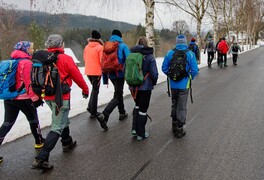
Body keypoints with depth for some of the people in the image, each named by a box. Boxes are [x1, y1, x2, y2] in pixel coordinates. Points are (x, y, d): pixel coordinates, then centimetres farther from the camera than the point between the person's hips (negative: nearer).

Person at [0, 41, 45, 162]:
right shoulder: (26, 63, -15)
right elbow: (29, 83, -19)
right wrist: (35, 98, -14)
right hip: (24, 99, -7)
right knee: (33, 120, 16)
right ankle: (39, 142, 33)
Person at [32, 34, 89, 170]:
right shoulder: (65, 59, -12)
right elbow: (77, 76, -6)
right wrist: (85, 89, 10)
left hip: (48, 96, 7)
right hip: (61, 97, -7)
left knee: (62, 119, 28)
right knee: (57, 127, -4)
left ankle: (67, 143, 44)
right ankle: (41, 159, -10)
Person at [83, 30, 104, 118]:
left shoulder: (87, 47, 5)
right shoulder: (100, 47, -12)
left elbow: (85, 59, 13)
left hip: (88, 71, 5)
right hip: (96, 72, -5)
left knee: (94, 88, 25)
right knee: (95, 91, 5)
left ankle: (90, 106, 13)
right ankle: (93, 112, 9)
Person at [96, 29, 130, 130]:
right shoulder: (123, 46, -6)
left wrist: (105, 79, 12)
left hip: (111, 75, 6)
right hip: (120, 74, -6)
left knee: (119, 92, 24)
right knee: (117, 96, -5)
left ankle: (122, 113, 37)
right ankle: (104, 116, -23)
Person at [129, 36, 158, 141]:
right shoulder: (149, 57, -12)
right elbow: (154, 73, -14)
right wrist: (154, 82, 6)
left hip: (133, 86, 4)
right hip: (145, 87, -4)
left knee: (137, 106, 24)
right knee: (143, 109, 7)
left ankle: (135, 129, 19)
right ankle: (141, 134, 16)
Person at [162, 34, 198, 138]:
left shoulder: (170, 53, -3)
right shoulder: (190, 54, -8)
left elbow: (164, 68, -2)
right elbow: (195, 70, -8)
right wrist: (190, 78, 11)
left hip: (173, 84, 3)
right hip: (184, 85, -2)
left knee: (174, 104, 21)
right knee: (181, 107, 6)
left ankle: (174, 125, 33)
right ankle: (179, 129, 14)